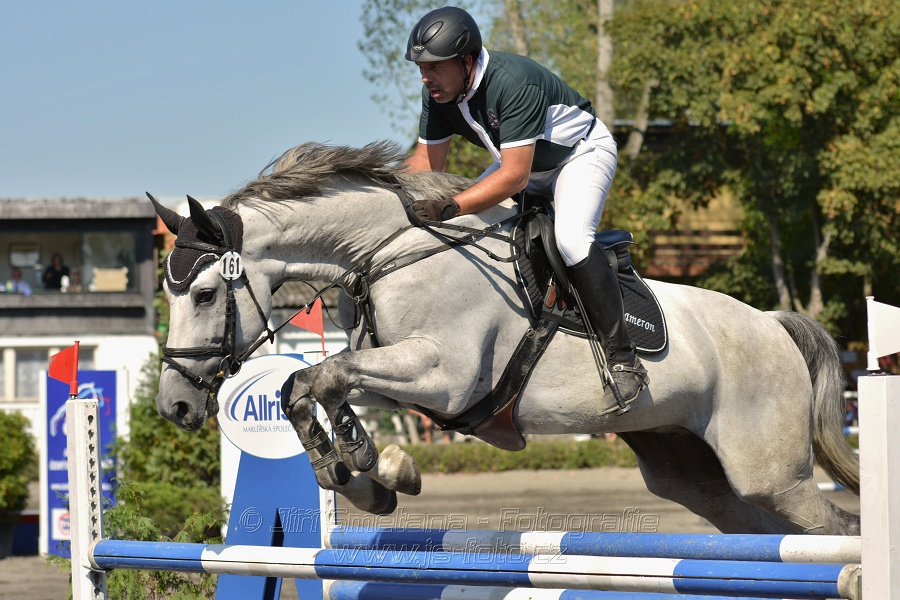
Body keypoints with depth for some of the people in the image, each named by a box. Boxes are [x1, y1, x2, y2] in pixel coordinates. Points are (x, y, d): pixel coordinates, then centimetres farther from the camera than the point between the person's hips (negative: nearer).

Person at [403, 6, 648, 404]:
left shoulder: (515, 83, -38)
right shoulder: (437, 93, -13)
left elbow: (515, 176, -40)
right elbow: (427, 161, -4)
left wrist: (450, 207, -48)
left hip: (583, 152, -9)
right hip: (522, 163, 9)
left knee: (571, 238, -32)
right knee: (457, 226, 0)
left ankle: (623, 359, -28)